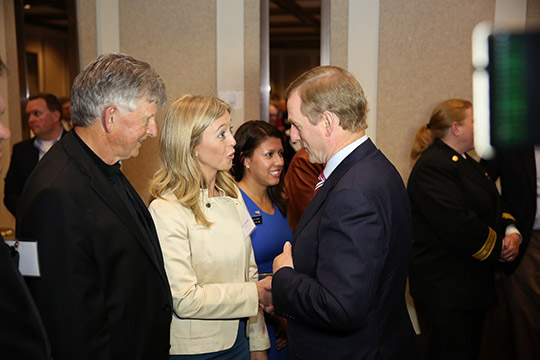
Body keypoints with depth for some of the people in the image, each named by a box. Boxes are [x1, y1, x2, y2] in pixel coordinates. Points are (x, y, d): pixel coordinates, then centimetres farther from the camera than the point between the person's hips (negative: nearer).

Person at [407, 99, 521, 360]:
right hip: (445, 290, -10)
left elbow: (494, 207, 17)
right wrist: (499, 248, -13)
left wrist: (511, 231, -5)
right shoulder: (431, 167, -18)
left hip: (473, 287, 10)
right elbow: (457, 225, -27)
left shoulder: (467, 163, 16)